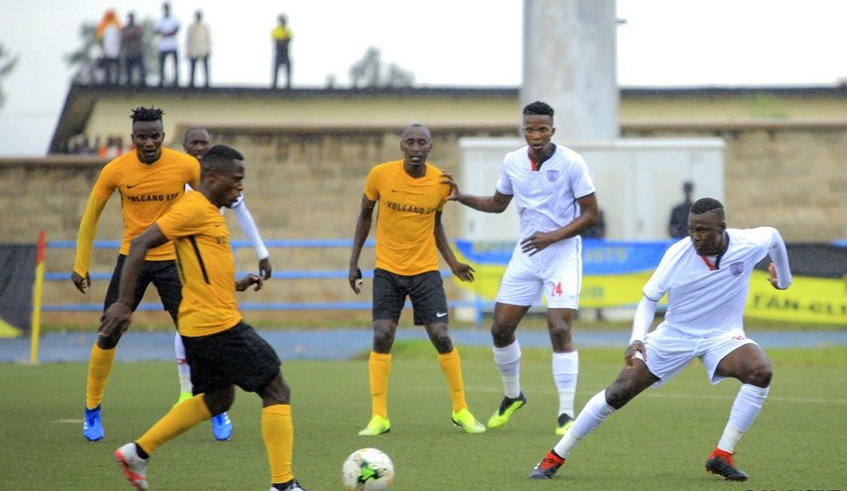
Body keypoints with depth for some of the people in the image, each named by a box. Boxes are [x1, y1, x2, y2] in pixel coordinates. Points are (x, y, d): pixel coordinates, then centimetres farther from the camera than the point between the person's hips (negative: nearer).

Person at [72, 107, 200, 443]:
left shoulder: (186, 166, -11)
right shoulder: (115, 170, -10)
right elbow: (91, 216, 3)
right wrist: (81, 265, 2)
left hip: (172, 259, -1)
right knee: (108, 337, 0)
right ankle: (92, 410, 16)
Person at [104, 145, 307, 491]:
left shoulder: (210, 212, 16)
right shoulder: (194, 208, -14)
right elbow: (140, 245, -19)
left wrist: (234, 284, 13)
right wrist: (124, 304, -23)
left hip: (202, 327, 10)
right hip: (218, 325, -10)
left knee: (217, 399, 23)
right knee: (277, 392, -6)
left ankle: (138, 452, 24)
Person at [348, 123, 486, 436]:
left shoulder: (440, 182, -5)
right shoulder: (380, 175, -9)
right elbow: (365, 215, 6)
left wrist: (452, 263, 2)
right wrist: (354, 261, 3)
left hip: (426, 270, 1)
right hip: (387, 270, 0)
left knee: (442, 338, -5)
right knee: (381, 338, -10)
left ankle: (461, 410, 12)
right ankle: (379, 417, 0)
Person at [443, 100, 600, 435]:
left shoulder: (571, 163, -13)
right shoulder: (512, 163, 2)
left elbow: (590, 214, -11)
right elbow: (498, 203, 19)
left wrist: (553, 236, -22)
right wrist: (460, 197, 5)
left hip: (562, 254, -5)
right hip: (526, 254, 5)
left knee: (559, 330, -16)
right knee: (501, 328, 3)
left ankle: (566, 413, -10)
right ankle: (512, 396, 28)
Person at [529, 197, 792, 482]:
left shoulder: (748, 245, -17)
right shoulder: (677, 254, -18)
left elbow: (772, 235, 8)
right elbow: (649, 299, -6)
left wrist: (784, 278, 24)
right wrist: (637, 339, -23)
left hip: (722, 336, 0)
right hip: (674, 335, 0)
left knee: (761, 371, -31)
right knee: (619, 391, -10)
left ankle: (722, 456, -20)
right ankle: (555, 458, 3)